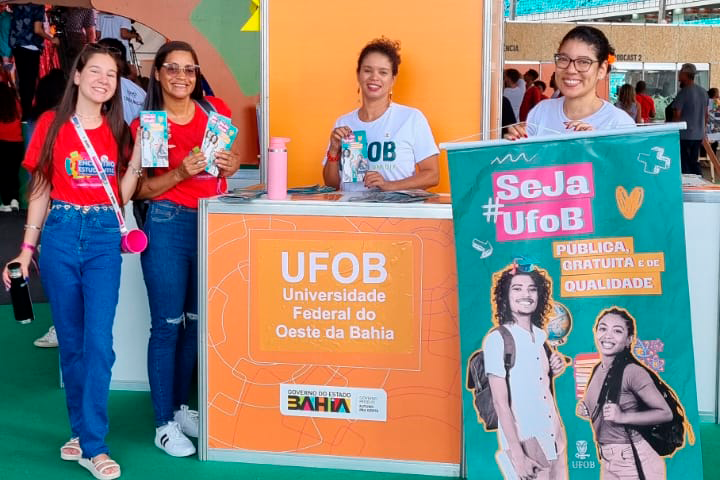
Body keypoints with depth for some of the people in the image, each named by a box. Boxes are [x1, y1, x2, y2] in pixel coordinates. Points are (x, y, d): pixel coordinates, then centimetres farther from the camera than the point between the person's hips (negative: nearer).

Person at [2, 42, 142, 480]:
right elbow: (40, 192, 5)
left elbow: (122, 196, 6)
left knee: (99, 341, -6)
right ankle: (82, 428, 23)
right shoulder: (51, 124, 2)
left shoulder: (118, 130, 7)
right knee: (71, 340, 8)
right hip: (61, 234, 0)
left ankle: (92, 444, 1)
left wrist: (138, 154, -4)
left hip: (104, 237, 1)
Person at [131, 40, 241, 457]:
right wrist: (180, 173, -22)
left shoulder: (216, 110, 3)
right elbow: (140, 190, -6)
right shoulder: (144, 124, -6)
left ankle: (181, 407, 30)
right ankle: (164, 424, 12)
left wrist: (231, 165, -6)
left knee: (198, 322, 14)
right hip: (168, 224, -4)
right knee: (167, 325, 1)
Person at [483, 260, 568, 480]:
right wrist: (517, 454, -16)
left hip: (555, 434, 6)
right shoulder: (497, 339, -11)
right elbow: (500, 401, -13)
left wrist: (553, 372, 0)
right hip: (524, 439, -6)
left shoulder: (542, 336, 7)